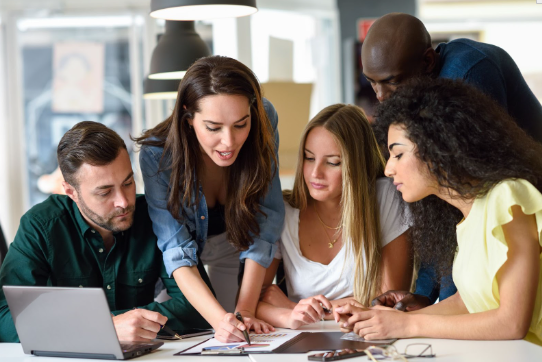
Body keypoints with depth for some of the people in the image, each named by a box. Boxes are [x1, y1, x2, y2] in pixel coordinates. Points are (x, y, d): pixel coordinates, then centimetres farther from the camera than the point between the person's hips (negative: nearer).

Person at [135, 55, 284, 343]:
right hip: (186, 281, -1)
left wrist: (245, 311, -26)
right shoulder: (157, 154, -26)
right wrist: (220, 319, -44)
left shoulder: (263, 122, -21)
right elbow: (176, 250, -28)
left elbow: (265, 224, -18)